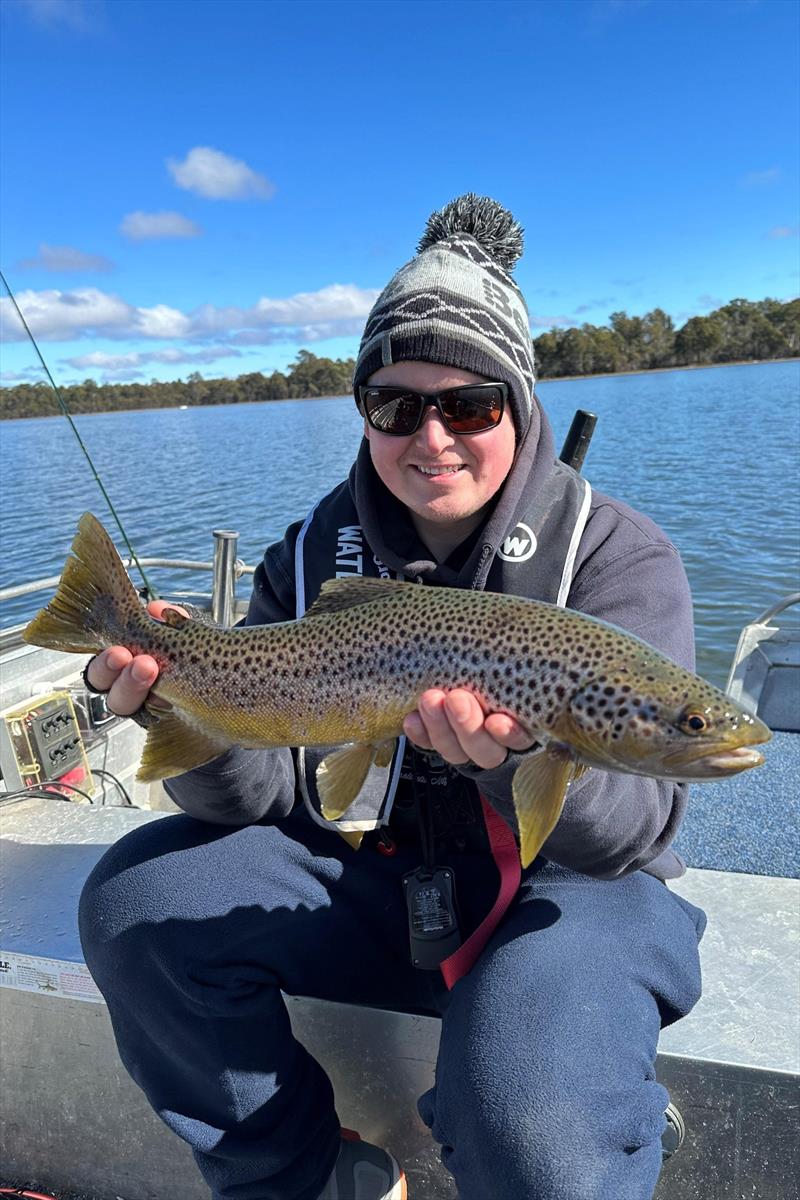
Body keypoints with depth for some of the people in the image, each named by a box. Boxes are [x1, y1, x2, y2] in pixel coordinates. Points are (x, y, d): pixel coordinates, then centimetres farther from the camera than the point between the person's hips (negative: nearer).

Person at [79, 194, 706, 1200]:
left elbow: (635, 826, -18)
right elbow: (262, 793, -5)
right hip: (374, 877, 4)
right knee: (135, 900, -11)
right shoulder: (315, 553, -1)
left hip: (565, 891, -3)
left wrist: (526, 753, -40)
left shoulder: (616, 554, -11)